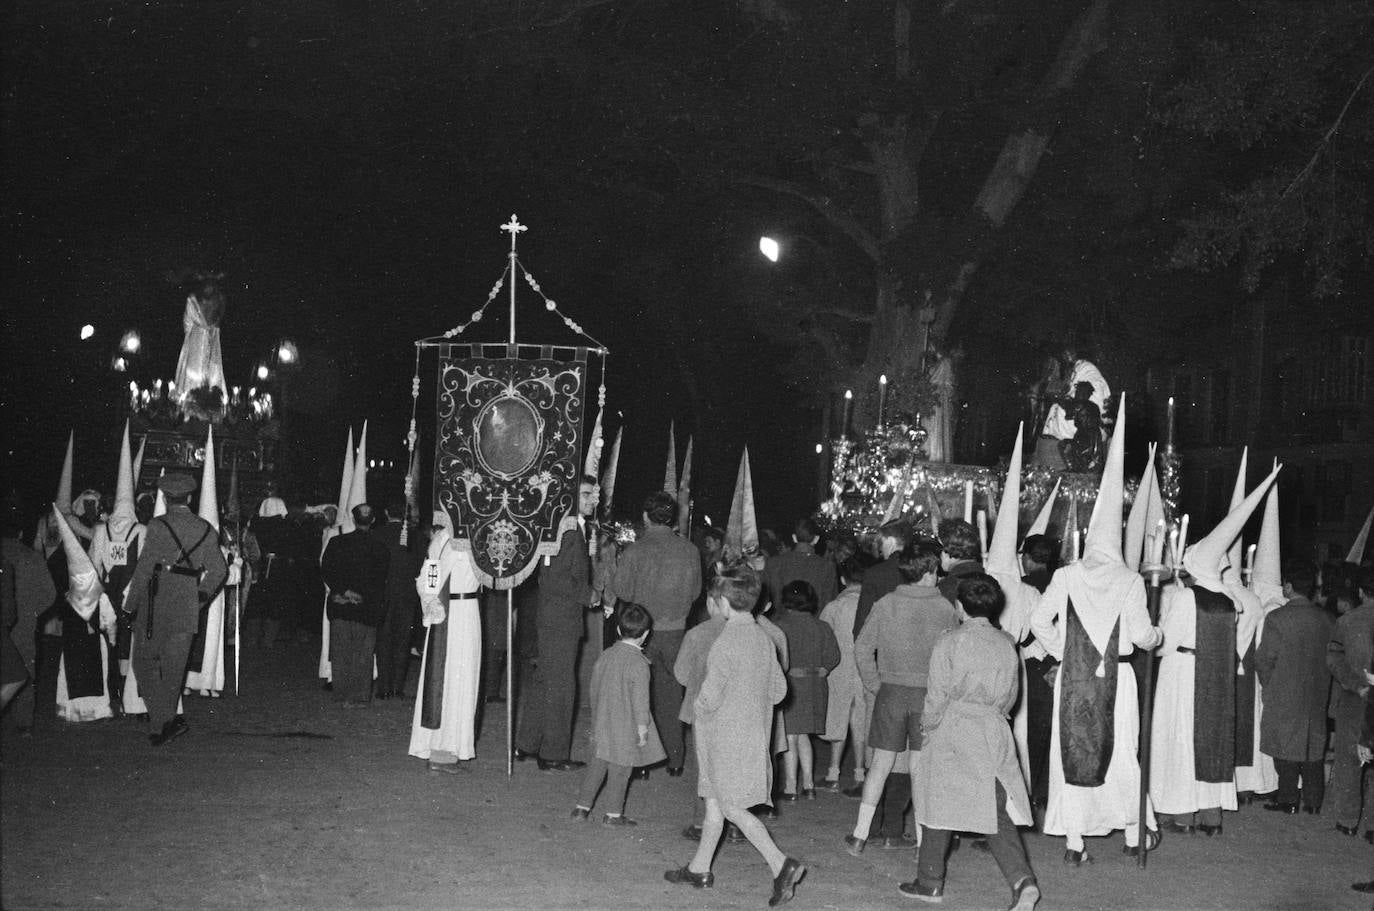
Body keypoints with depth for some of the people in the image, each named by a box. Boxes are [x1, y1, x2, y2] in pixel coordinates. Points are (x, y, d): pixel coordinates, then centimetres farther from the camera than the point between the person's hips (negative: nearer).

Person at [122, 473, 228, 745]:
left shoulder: (158, 526, -10)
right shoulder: (205, 530, 4)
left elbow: (144, 568, -12)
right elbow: (220, 570, 7)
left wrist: (130, 606, -4)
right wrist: (201, 596, 19)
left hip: (154, 604, -4)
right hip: (186, 609, 4)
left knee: (144, 662, 7)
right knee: (173, 667, 12)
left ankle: (164, 721, -7)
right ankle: (160, 726, 16)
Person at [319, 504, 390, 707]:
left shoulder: (337, 542, -3)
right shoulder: (380, 546, -4)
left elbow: (326, 570, -7)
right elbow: (382, 578, -1)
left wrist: (343, 591, -6)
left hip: (341, 605, 0)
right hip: (369, 607, 0)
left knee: (341, 652, 9)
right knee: (364, 654, 7)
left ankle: (343, 696, 9)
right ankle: (361, 697, 7)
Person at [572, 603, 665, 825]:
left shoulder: (605, 656, 2)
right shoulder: (638, 663, -17)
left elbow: (594, 688, 11)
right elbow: (640, 699, -17)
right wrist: (642, 728, -9)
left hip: (602, 722, 6)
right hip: (626, 727, -6)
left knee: (597, 764, 15)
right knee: (620, 769, 5)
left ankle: (582, 807, 18)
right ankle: (613, 814, 13)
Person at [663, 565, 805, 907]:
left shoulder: (726, 644, -20)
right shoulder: (764, 639, 3)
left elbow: (710, 697, -20)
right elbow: (779, 690, 9)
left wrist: (698, 707, 0)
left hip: (727, 735, -8)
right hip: (755, 732, 8)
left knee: (733, 807, -2)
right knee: (715, 802, 18)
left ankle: (781, 864, -11)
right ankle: (700, 868, 27)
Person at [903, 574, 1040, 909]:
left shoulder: (949, 643, -10)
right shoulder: (1006, 644, 3)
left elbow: (937, 695, -8)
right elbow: (1010, 696, 11)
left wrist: (928, 725, 7)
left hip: (954, 731, -4)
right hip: (995, 731, 4)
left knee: (939, 804, 9)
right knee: (998, 809, 6)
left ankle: (930, 882, 18)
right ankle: (1022, 880, -10)